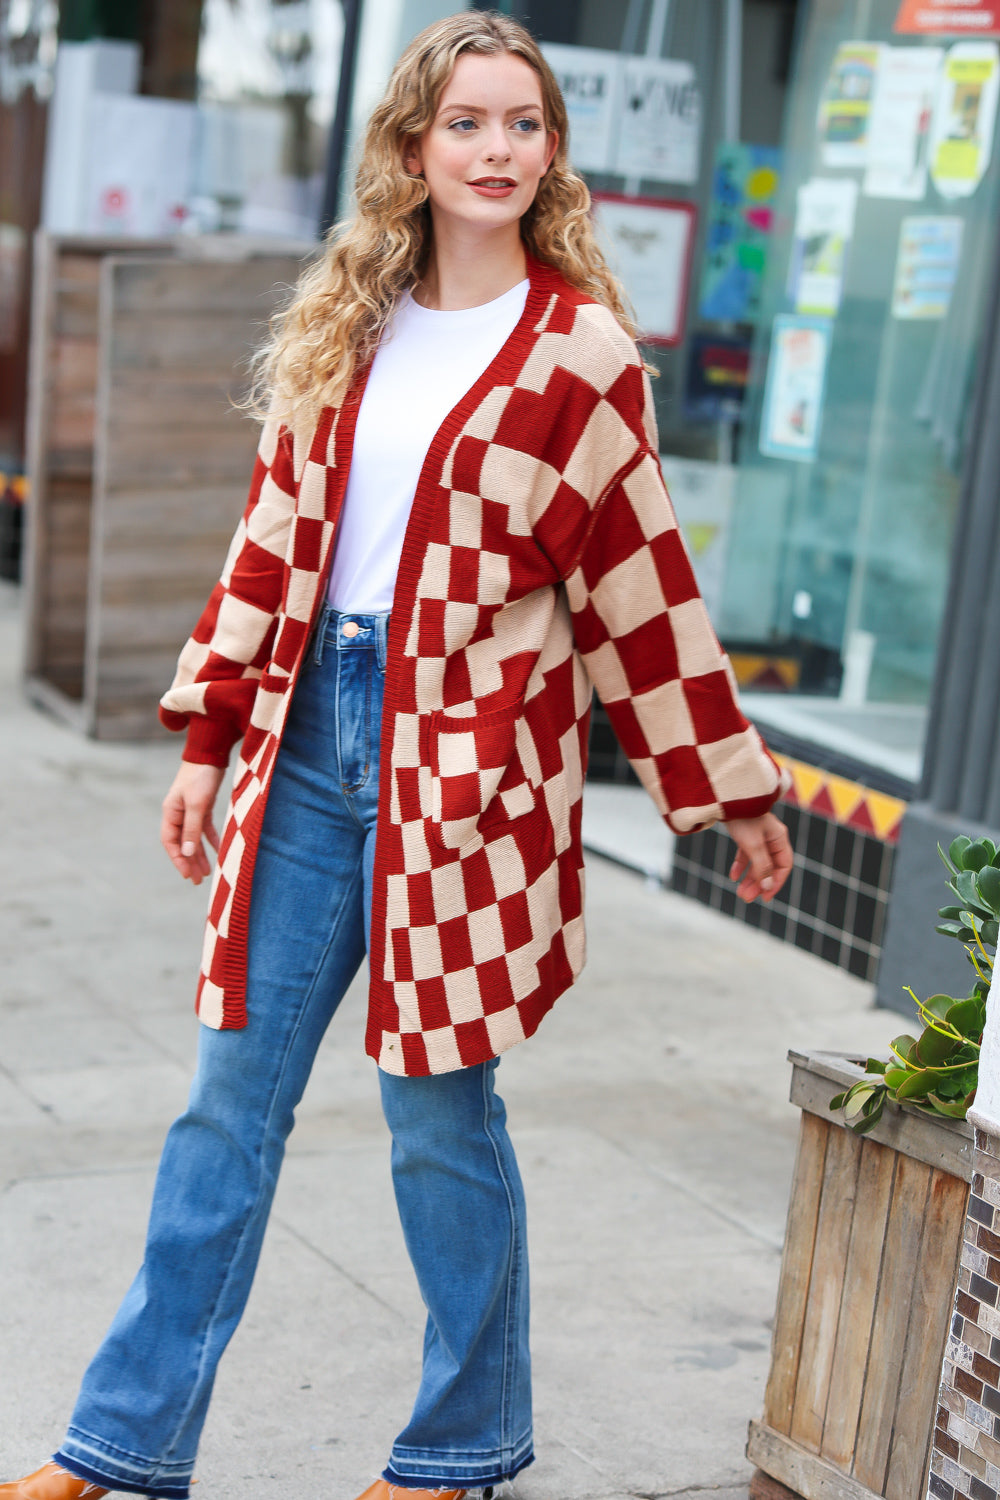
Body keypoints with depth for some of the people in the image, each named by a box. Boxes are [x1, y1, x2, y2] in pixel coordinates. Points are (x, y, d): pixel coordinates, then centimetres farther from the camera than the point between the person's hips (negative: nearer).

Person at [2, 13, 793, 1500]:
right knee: (230, 1099, 8)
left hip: (470, 762, -4)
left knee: (442, 1114, 4)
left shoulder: (580, 349, -3)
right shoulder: (348, 328, 9)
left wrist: (732, 793, 2)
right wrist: (209, 737, 10)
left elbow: (639, 583, 0)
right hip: (309, 742, 5)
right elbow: (275, 536, 12)